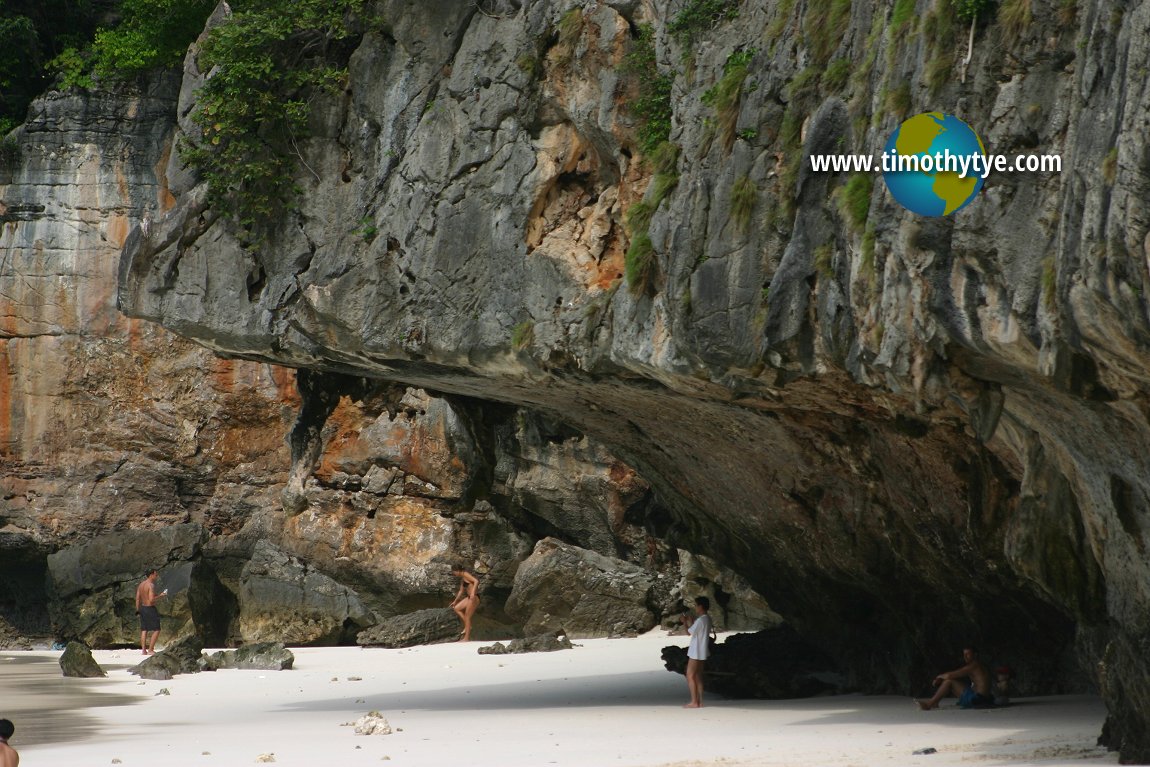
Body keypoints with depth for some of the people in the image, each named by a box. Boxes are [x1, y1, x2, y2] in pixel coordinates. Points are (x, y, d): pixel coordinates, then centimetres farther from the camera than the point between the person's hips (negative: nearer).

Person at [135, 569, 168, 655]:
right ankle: (150, 650, -4)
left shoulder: (141, 585, 7)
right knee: (156, 630, 0)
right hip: (150, 609, -8)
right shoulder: (151, 585, -18)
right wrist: (160, 596, -11)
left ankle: (143, 650, 11)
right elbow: (151, 599, -25)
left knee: (144, 630, 12)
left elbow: (137, 598, 10)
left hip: (142, 608, 8)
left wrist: (138, 610, 16)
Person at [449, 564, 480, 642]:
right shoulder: (462, 579, 17)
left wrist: (473, 592, -38)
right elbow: (461, 591, 29)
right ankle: (467, 626, 16)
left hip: (474, 598, -10)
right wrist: (455, 601, 36)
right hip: (470, 597, 10)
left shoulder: (465, 575, -12)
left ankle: (467, 638, 5)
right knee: (457, 608, 17)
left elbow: (476, 581, -27)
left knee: (467, 617, -2)